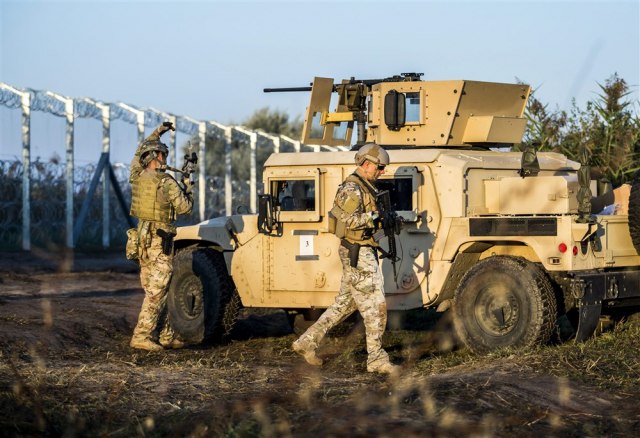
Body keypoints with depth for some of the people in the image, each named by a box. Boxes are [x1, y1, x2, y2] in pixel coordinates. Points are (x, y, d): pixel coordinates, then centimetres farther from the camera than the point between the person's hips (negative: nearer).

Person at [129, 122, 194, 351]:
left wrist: (157, 132, 27)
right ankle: (141, 336, -11)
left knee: (154, 289, 13)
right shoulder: (167, 182, -15)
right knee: (157, 291, -6)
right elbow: (185, 208, -8)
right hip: (160, 241, -8)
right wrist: (187, 188, 8)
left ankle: (167, 335, 19)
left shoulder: (136, 177, 4)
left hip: (142, 238, 8)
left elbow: (139, 153, 24)